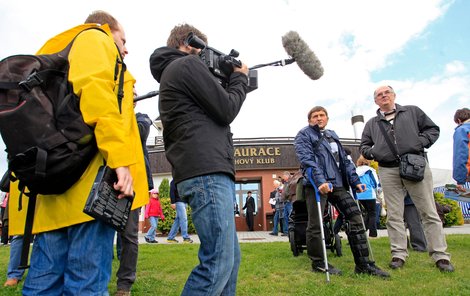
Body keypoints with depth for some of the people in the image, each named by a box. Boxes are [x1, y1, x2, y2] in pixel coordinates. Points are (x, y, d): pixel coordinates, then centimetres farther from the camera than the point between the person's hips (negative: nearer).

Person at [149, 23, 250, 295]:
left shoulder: (172, 72, 29)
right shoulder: (188, 64, 0)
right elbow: (226, 110, -4)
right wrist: (240, 79, 12)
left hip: (210, 171, 11)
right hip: (207, 172, -11)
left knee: (229, 257, 14)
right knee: (218, 263, -11)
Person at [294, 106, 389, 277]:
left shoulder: (332, 135, 24)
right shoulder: (304, 135, 2)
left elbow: (344, 160, 24)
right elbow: (307, 159, -13)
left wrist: (355, 181, 14)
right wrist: (320, 181, -26)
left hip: (338, 184, 7)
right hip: (317, 184, -7)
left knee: (356, 218, 1)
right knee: (315, 225, -2)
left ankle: (363, 264, 9)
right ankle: (318, 263, 13)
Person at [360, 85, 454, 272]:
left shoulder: (413, 112, 14)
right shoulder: (372, 124, 17)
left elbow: (433, 129, 13)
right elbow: (364, 146, 18)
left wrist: (421, 142, -5)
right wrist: (372, 152, -4)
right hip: (388, 171, 2)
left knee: (429, 212, 0)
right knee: (394, 215, 3)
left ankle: (440, 255, 8)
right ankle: (399, 254, 11)